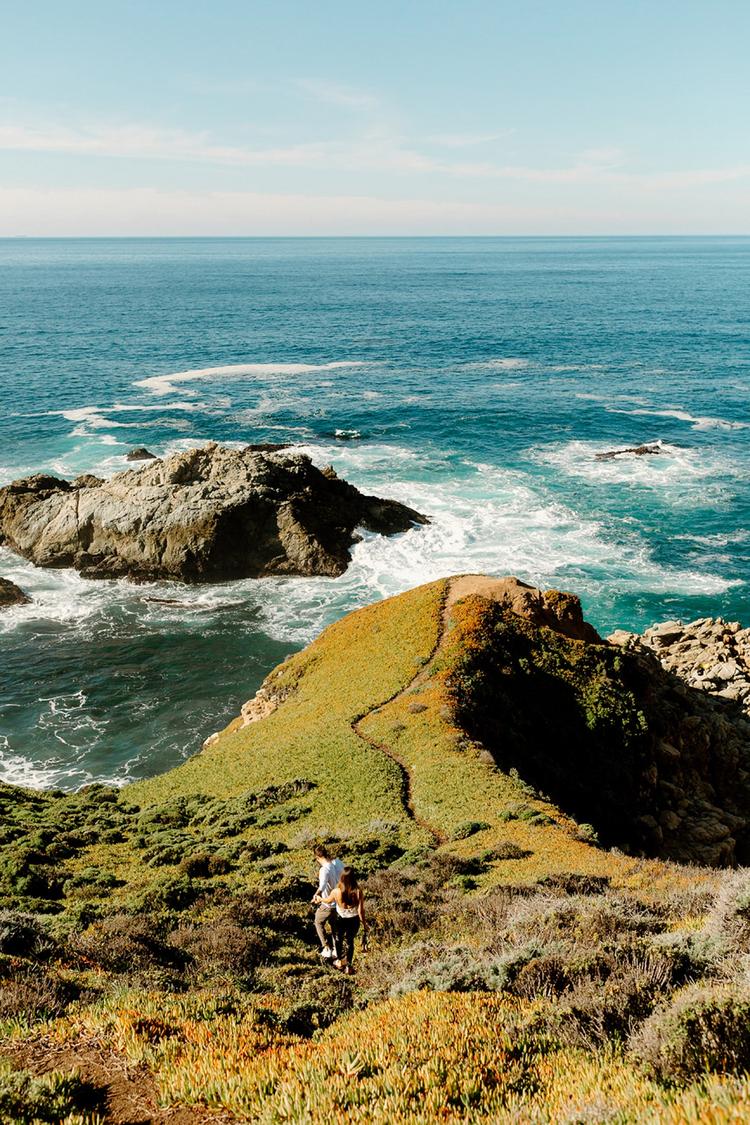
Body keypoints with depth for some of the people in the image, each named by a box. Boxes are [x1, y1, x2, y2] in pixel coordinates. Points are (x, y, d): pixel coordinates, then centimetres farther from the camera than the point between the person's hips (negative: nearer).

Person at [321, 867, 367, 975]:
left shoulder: (336, 892, -24)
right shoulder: (358, 892, -25)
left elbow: (328, 900, -1)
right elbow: (361, 911, -17)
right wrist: (364, 924, 1)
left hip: (340, 920, 0)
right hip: (354, 921, 1)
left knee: (338, 939, 30)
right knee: (349, 941, 26)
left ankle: (340, 961, 45)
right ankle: (348, 966, 32)